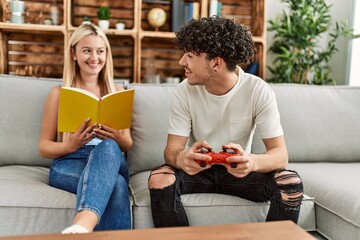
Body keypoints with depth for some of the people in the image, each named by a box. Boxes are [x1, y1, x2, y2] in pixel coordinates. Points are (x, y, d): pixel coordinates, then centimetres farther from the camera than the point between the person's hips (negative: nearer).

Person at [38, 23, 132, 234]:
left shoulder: (117, 91, 18)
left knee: (108, 146, -41)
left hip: (112, 161, 2)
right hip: (68, 164, -1)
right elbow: (44, 146, 10)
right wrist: (70, 145, -14)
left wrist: (117, 137, -11)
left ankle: (83, 223, -61)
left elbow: (128, 145, 16)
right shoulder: (59, 93, 10)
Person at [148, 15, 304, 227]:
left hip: (238, 171, 0)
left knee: (291, 183, -25)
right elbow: (171, 149, -17)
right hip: (197, 170, 1)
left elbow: (280, 154, -20)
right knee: (159, 179, -29)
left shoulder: (259, 91, -17)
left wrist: (252, 162, -45)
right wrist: (182, 158, -43)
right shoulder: (185, 91, -14)